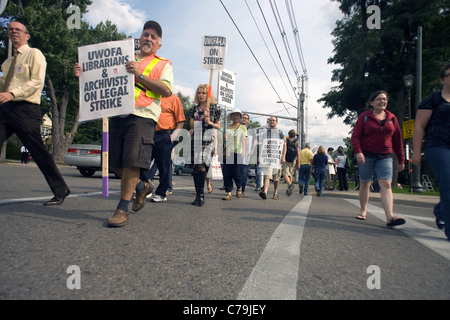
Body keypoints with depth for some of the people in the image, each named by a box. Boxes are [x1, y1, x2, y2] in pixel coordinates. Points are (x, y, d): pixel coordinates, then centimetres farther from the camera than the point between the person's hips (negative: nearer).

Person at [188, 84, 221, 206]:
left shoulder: (214, 108, 11)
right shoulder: (194, 109, 17)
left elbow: (218, 126, 13)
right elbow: (192, 124, 5)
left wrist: (210, 122, -5)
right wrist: (202, 117, -7)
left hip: (208, 139, -3)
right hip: (195, 139, 3)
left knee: (202, 165, -19)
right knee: (196, 167, 1)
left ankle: (201, 194, -11)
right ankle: (198, 195, 9)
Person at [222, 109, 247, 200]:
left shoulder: (243, 127, 12)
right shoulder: (227, 127, 17)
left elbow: (244, 140, 6)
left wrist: (243, 151, -6)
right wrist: (224, 137, -2)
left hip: (238, 153, -2)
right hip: (228, 152, 3)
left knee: (237, 174, -6)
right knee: (227, 173, -3)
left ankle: (239, 187, 24)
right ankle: (228, 192, 5)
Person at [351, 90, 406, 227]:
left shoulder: (392, 118, 11)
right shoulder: (365, 116, 2)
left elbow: (397, 140, 14)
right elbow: (355, 135, -5)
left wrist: (401, 160, 12)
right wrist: (358, 152, -20)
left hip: (385, 157, 2)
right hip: (366, 156, -2)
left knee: (386, 184, -12)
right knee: (365, 184, 7)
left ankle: (390, 217, -19)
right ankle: (363, 211, 22)